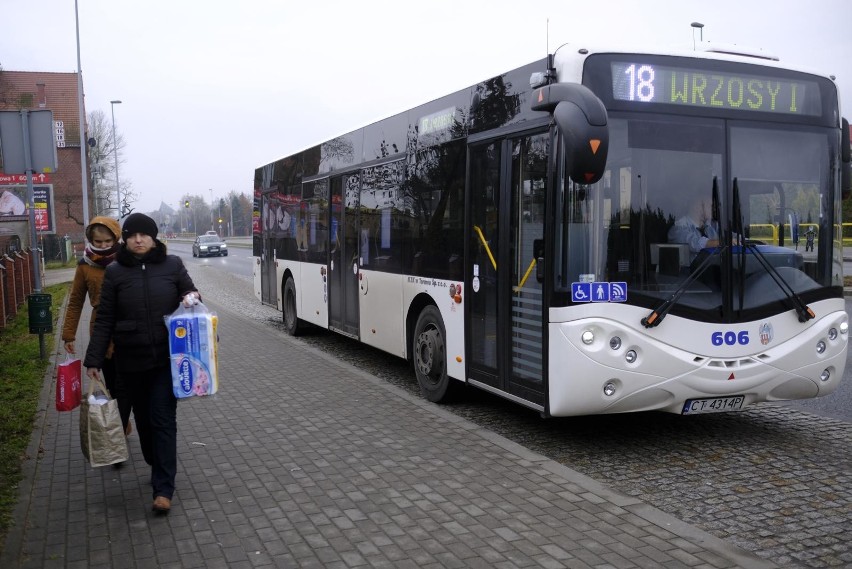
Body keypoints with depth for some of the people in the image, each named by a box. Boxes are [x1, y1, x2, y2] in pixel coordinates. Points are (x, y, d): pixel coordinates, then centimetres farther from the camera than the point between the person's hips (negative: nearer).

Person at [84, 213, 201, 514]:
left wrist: (192, 300, -14)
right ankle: (159, 468, 36)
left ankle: (163, 488, 1)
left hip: (167, 358, -1)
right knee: (144, 418, 14)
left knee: (163, 420, -3)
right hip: (131, 361, 2)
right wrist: (93, 360, -3)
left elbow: (193, 297, 11)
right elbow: (105, 320, 2)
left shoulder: (172, 265, -2)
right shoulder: (115, 272, 0)